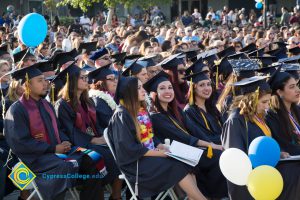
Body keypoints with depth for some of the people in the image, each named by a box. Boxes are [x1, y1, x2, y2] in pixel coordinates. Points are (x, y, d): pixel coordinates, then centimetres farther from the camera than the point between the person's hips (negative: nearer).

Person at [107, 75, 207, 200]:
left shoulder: (142, 111, 13)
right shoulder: (122, 115, -14)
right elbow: (129, 148, -20)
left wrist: (163, 147, -2)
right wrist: (160, 153, -18)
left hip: (150, 155, 8)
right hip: (135, 162, -8)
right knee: (178, 166, -21)